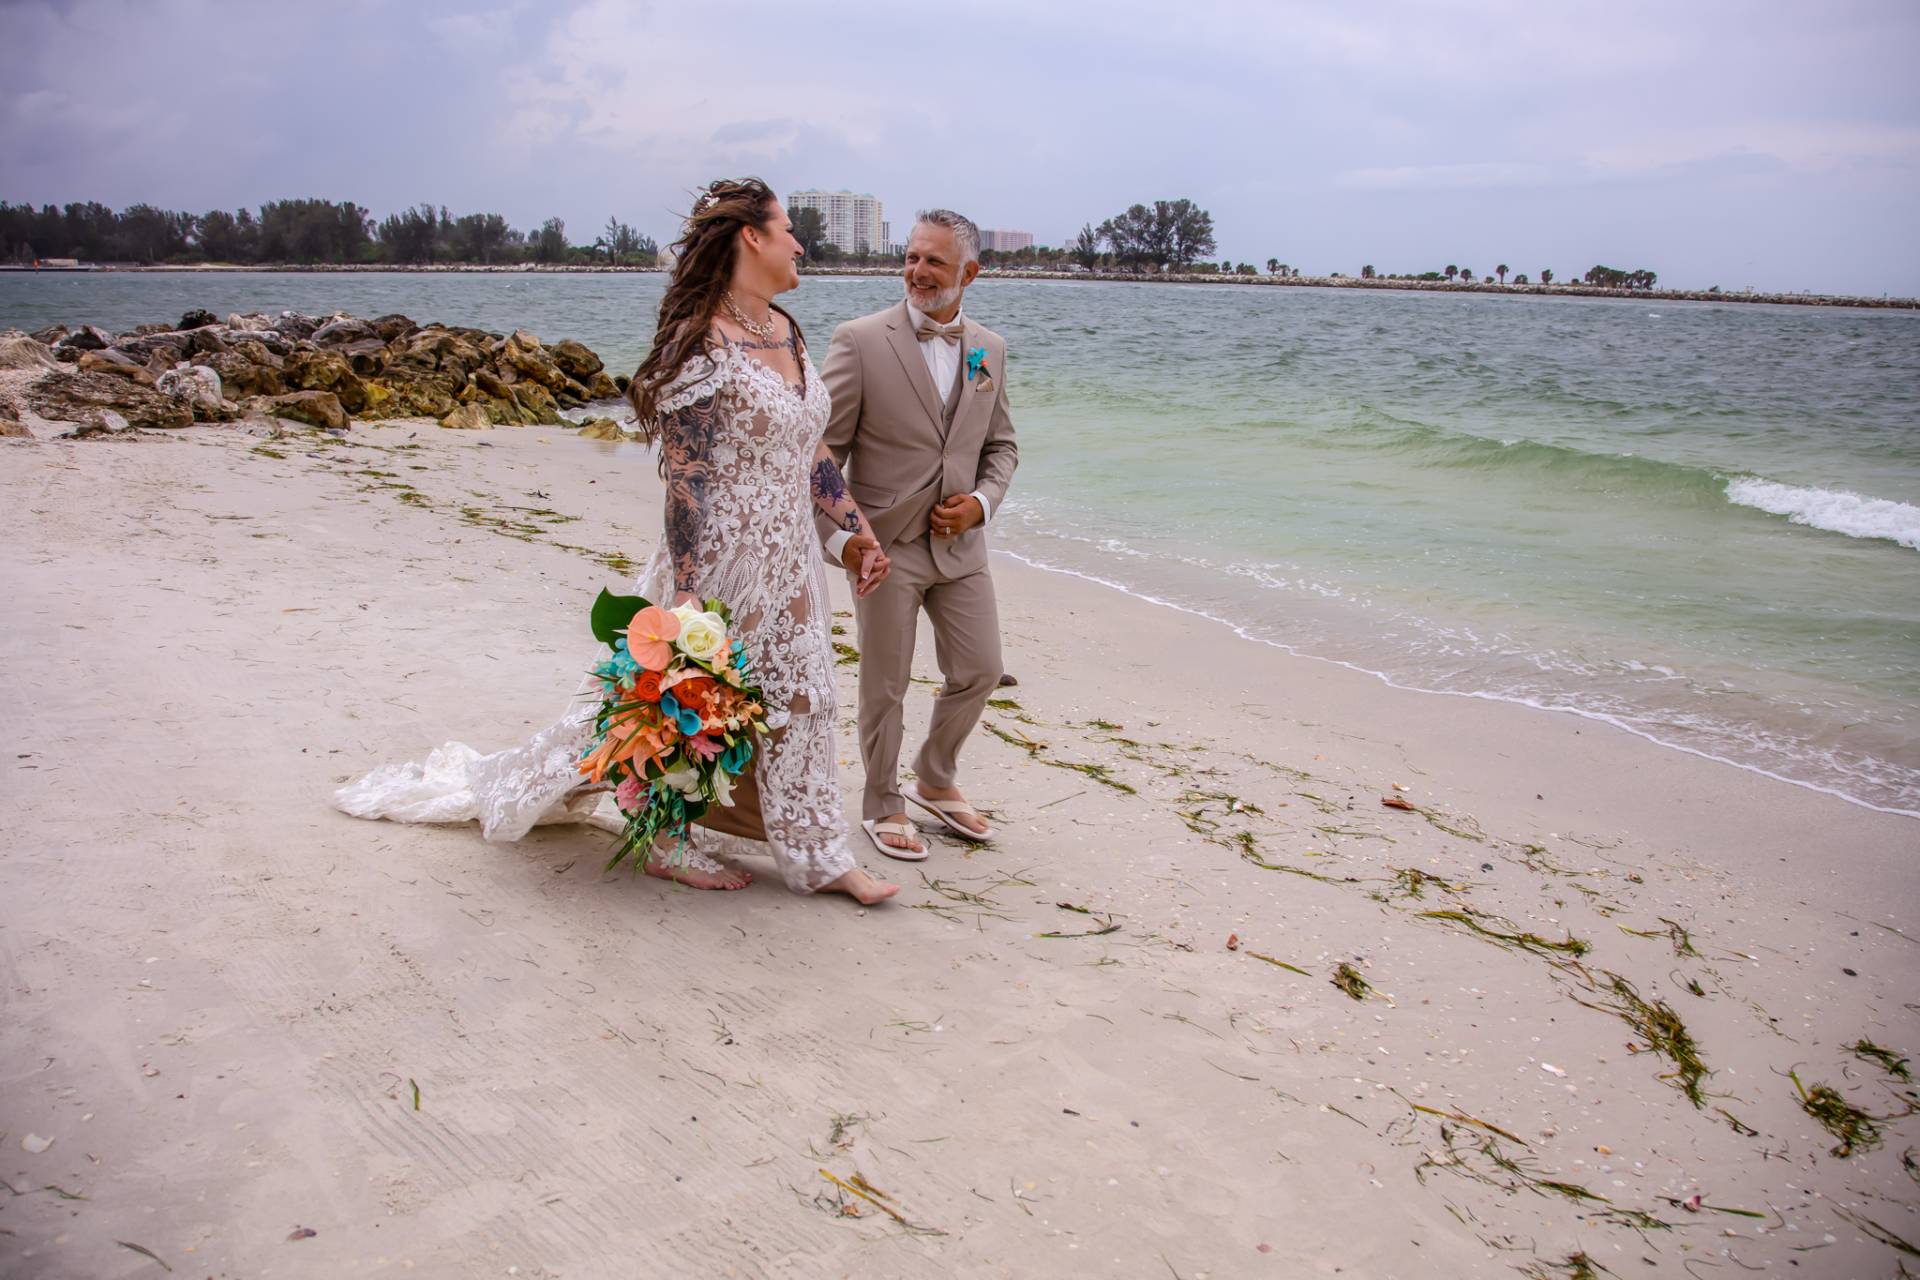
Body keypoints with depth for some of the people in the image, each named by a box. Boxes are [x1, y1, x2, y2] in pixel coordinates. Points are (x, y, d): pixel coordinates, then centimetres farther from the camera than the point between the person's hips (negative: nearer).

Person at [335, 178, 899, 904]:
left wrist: (858, 531, 16)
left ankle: (815, 858, 24)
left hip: (789, 565, 8)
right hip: (721, 561, -8)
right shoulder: (701, 343, -18)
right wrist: (685, 596, -23)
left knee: (794, 701, 13)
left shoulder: (785, 332, 8)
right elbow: (684, 480, -21)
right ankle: (670, 843, 28)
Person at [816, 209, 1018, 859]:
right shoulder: (861, 341, -11)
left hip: (959, 543, 5)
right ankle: (882, 806, 26)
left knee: (979, 671, 11)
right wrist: (840, 538, -15)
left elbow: (1000, 445, 14)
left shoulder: (989, 348, 5)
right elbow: (821, 450, -9)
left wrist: (980, 503, -4)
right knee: (885, 686, 6)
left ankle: (934, 781, 36)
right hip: (884, 544, -5)